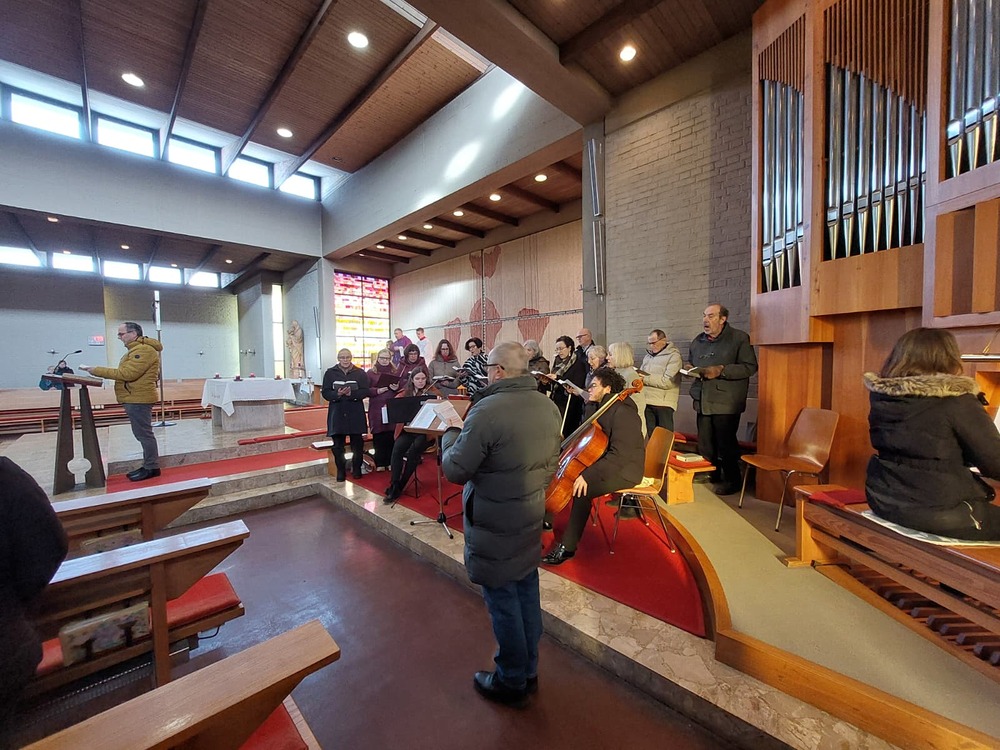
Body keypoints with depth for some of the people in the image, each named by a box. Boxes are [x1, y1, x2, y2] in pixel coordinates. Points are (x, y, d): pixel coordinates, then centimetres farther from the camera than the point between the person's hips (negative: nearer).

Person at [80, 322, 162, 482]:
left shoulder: (143, 350, -15)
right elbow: (125, 373, 18)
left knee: (144, 434, -6)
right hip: (135, 398, 11)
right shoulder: (137, 349, 21)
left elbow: (127, 373, -21)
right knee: (142, 434, 13)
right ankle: (148, 465, 20)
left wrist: (96, 370, -14)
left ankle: (151, 468, 0)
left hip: (138, 399, -11)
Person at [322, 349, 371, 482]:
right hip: (337, 413, 0)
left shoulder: (360, 373, 3)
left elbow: (365, 391, -4)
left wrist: (352, 393, -22)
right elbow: (325, 393, -1)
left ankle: (357, 468, 22)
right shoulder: (330, 373, 4)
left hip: (356, 413, 0)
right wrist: (337, 394, -21)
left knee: (357, 443, 6)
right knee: (338, 444, 4)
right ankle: (340, 470, 17)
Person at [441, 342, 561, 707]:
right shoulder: (548, 407, -1)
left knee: (502, 601, 12)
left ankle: (511, 682, 34)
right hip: (531, 519, 7)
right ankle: (528, 671, 42)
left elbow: (455, 470, -18)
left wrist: (450, 437, -1)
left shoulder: (487, 411, -26)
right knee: (527, 594, 22)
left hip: (493, 526, -7)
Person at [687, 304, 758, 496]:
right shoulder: (698, 341, 15)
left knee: (726, 444, 1)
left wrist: (721, 370, -19)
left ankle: (732, 481, 18)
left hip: (727, 402, -6)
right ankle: (710, 477, 26)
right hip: (703, 401, 6)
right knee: (704, 445, 10)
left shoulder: (739, 338, -3)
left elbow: (750, 367, -10)